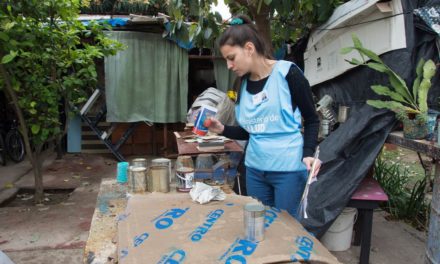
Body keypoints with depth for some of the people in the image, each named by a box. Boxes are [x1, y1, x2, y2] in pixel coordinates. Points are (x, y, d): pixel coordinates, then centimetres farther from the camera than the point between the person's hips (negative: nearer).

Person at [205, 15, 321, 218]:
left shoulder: (287, 73, -10)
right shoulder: (244, 84, 7)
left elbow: (312, 119, -5)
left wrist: (308, 154, -18)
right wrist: (222, 130, -3)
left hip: (288, 168, -5)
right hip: (254, 168, 6)